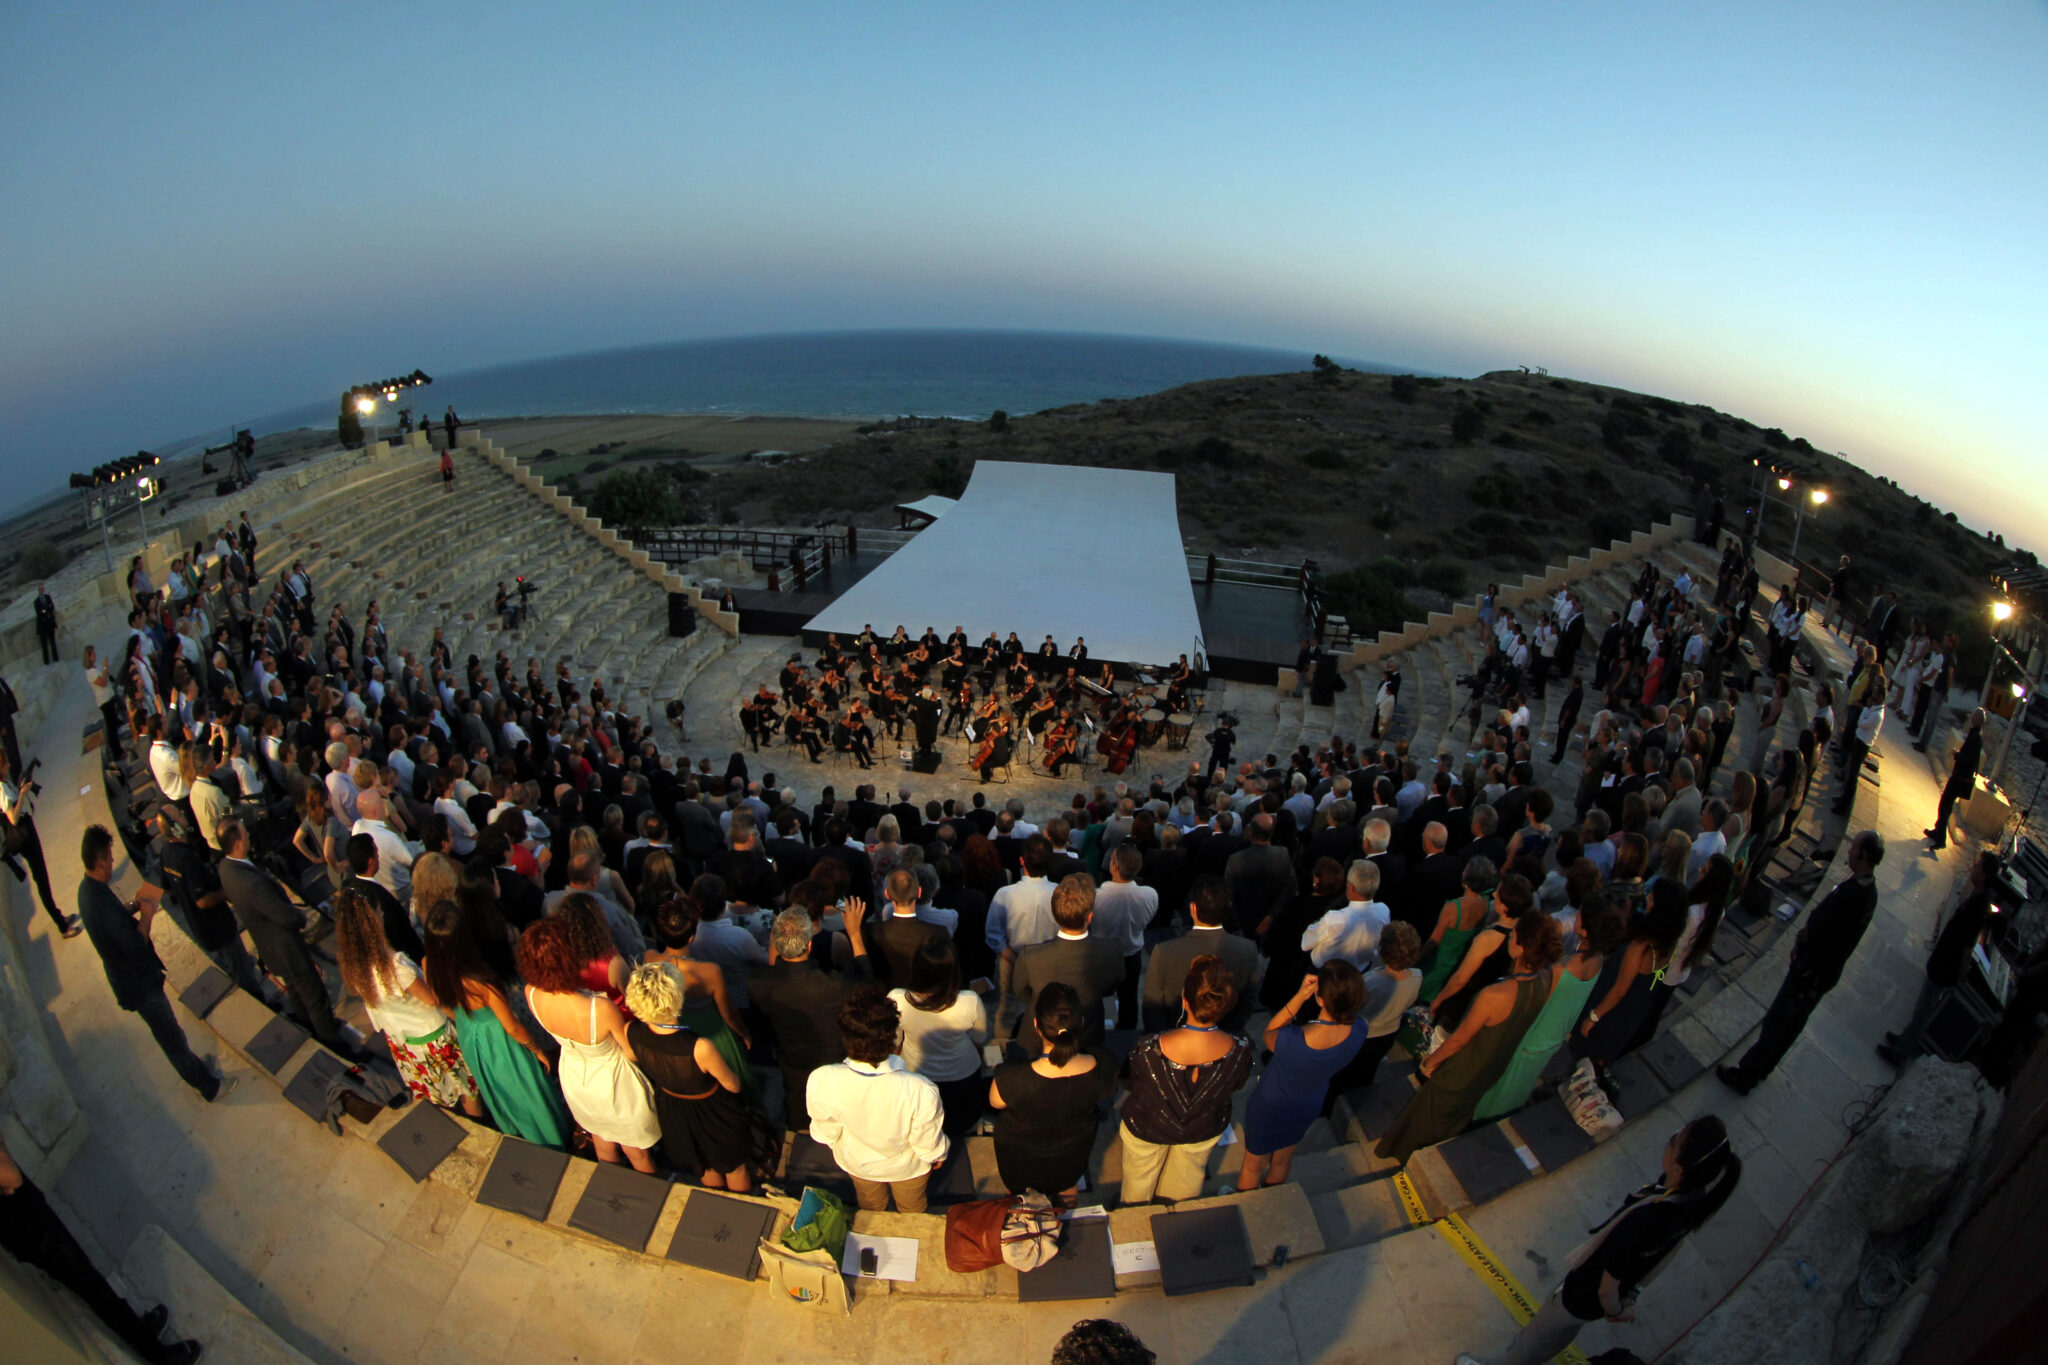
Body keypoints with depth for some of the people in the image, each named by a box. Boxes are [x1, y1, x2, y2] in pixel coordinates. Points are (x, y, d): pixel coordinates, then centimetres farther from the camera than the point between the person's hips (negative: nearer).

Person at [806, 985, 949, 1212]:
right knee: (911, 1209, 35)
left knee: (870, 1206, 37)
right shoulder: (920, 1092, -45)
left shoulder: (820, 1082, -39)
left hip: (856, 1163, 2)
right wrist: (939, 1154, 1)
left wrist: (837, 1145, 7)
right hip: (907, 1167, -2)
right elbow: (929, 1144, -23)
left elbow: (826, 1132, -16)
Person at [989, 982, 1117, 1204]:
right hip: (1073, 1153, 2)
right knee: (1068, 1187, 36)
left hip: (1021, 1158, -2)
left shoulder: (1011, 1079, -43)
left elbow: (995, 1102, -20)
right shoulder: (1104, 1068, -36)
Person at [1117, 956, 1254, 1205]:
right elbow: (1236, 1087, -11)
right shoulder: (1240, 1051, -34)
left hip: (1147, 1129, -2)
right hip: (1204, 1132, 2)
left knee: (1139, 1182, 32)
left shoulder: (1150, 1050, -42)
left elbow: (1131, 1084, -20)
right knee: (1186, 1184, 36)